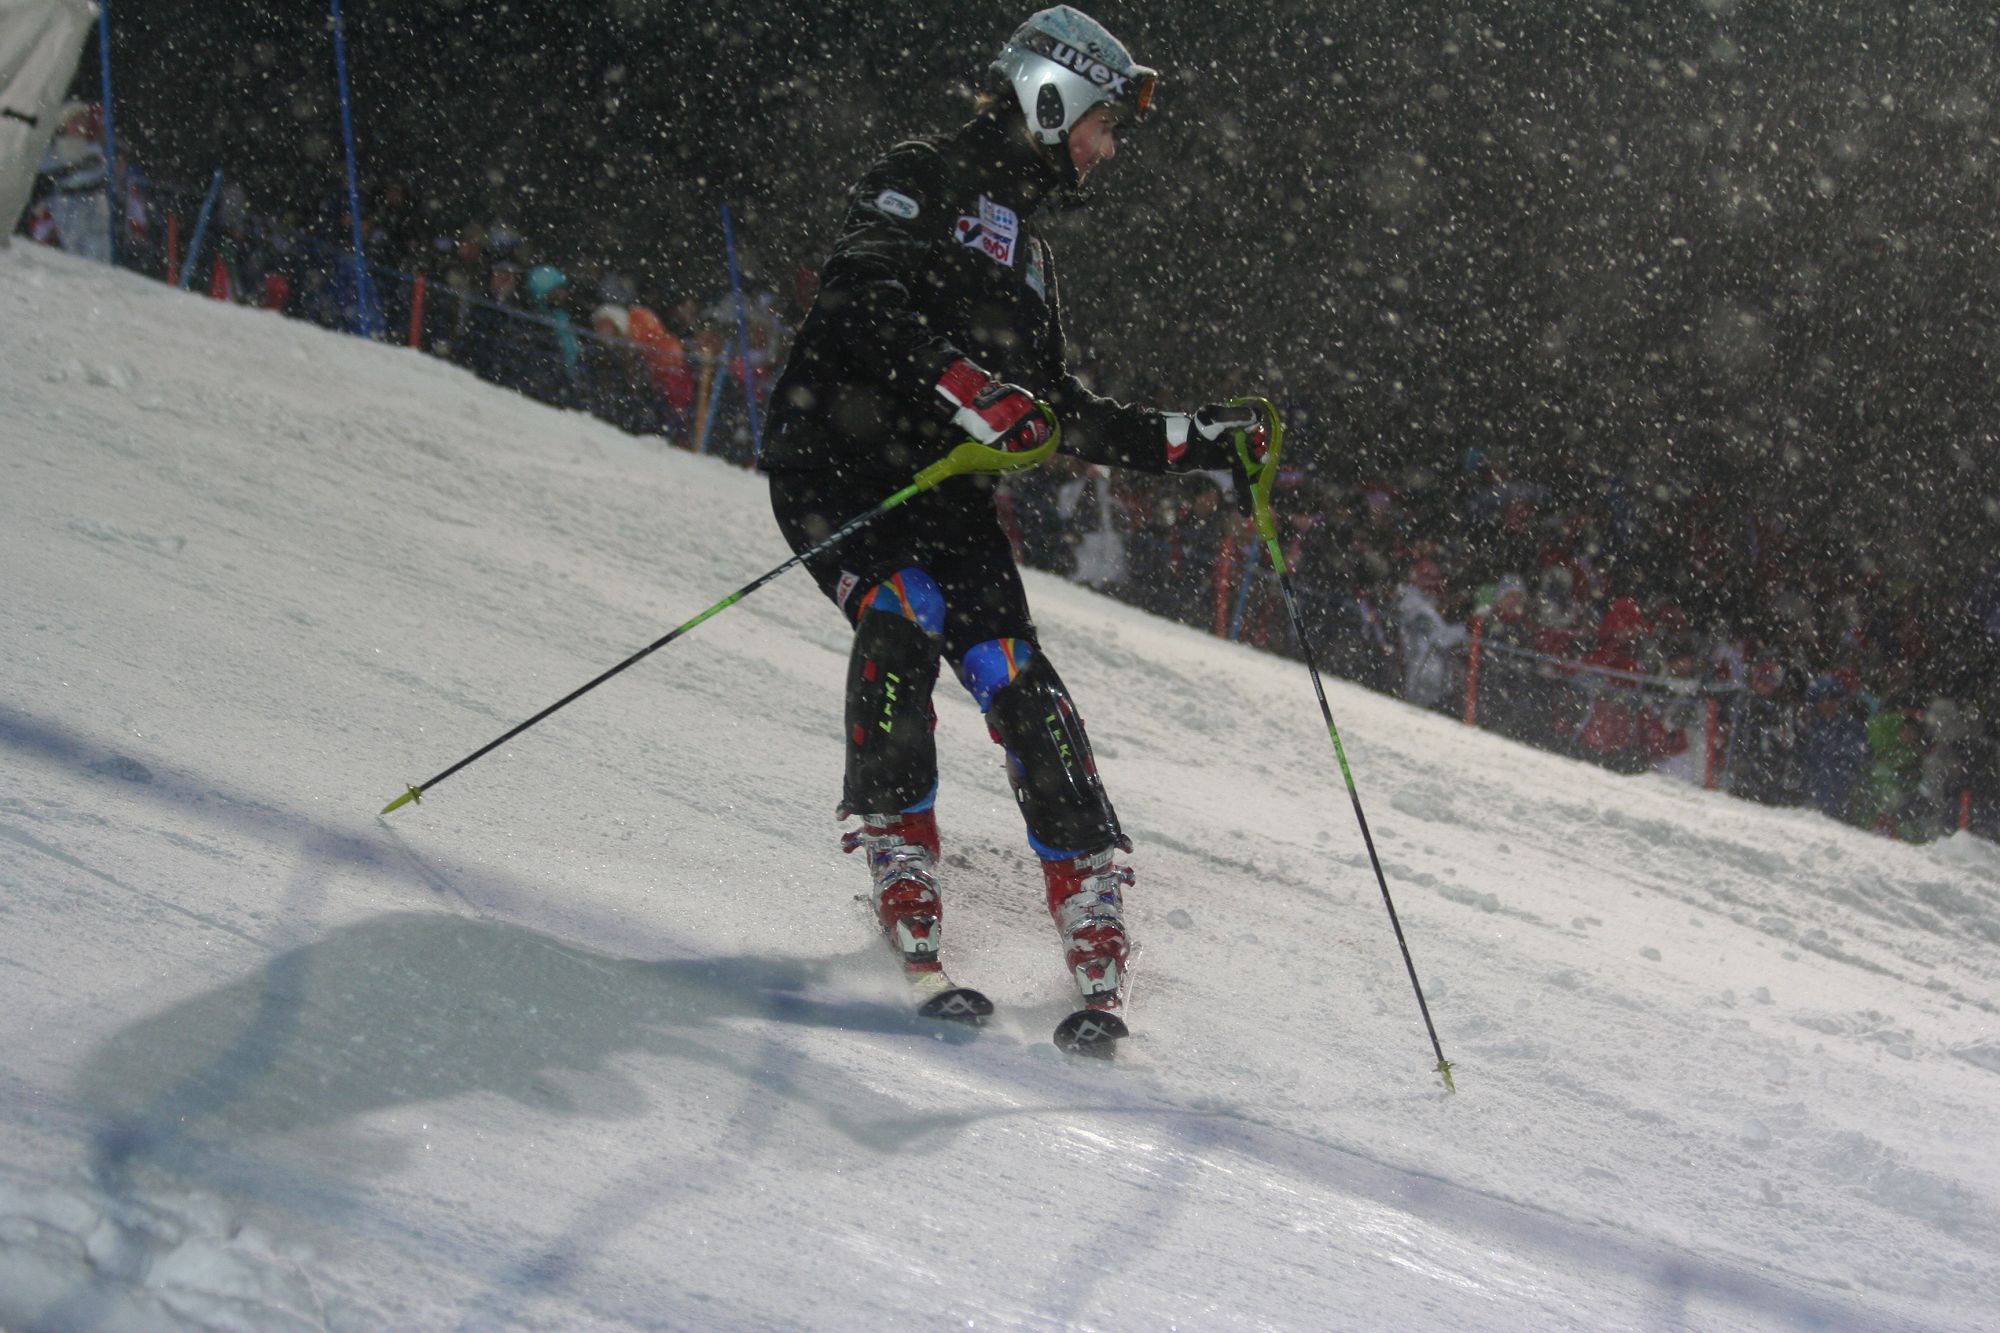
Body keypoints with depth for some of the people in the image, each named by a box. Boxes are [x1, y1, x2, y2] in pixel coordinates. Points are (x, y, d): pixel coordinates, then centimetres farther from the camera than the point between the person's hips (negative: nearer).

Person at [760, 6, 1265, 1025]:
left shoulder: (1024, 245, 25)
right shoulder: (921, 183, 0)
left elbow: (1064, 416, 27)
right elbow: (862, 300, -19)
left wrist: (1195, 441, 19)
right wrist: (974, 394, -30)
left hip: (946, 486, 6)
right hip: (836, 459, -6)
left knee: (1013, 675, -11)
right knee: (904, 613, -31)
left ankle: (1088, 899, -12)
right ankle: (896, 851, -21)